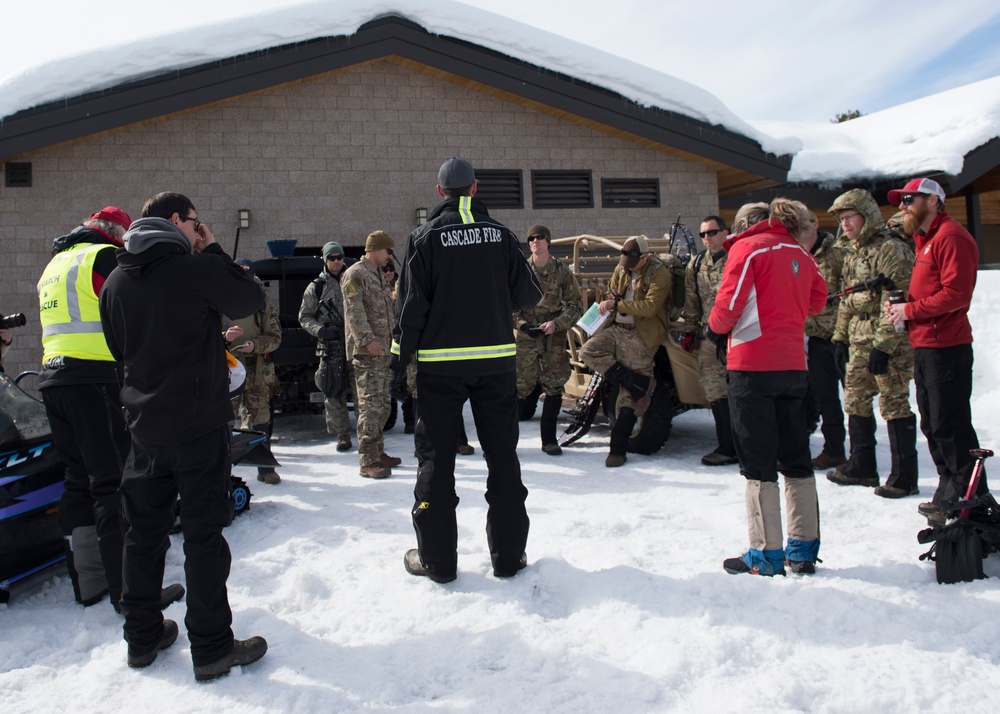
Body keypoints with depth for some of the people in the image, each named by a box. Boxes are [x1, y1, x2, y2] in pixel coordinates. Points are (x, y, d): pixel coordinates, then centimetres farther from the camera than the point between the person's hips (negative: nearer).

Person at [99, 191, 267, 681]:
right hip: (197, 424, -6)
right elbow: (249, 300, 1)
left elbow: (118, 349, 16)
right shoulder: (199, 268, -13)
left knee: (144, 530, 14)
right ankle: (211, 649, 7)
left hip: (143, 424, 6)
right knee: (203, 534, 0)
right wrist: (214, 252, 6)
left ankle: (142, 638, 26)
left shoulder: (116, 281, 7)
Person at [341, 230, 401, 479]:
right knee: (370, 404, -10)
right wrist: (368, 339, -25)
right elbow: (354, 311, -18)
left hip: (383, 348, 9)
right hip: (366, 350, -9)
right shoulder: (355, 274, -8)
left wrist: (390, 340, 22)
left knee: (382, 404, 13)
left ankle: (378, 452, 23)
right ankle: (368, 461, -8)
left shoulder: (380, 275, 21)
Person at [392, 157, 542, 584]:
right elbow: (528, 295, 5)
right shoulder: (500, 234, 4)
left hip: (440, 363, -2)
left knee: (436, 457, 6)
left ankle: (436, 558, 10)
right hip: (496, 359, 2)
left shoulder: (425, 238, -3)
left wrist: (400, 360, 0)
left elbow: (411, 306, -6)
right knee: (502, 455, 9)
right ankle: (509, 554, 14)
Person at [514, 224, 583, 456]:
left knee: (554, 389, 3)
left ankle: (549, 439, 15)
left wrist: (557, 324, -11)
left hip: (554, 339, 1)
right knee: (519, 386, -5)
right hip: (525, 339, -1)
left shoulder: (562, 271, 3)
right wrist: (521, 324, -12)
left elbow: (576, 304, 3)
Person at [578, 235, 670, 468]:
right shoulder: (622, 269, 9)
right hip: (616, 328, 7)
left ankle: (618, 448, 1)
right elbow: (611, 293, 18)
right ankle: (642, 384, -15)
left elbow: (650, 307, -21)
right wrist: (608, 302, -7)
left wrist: (618, 304, -22)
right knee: (588, 352, -18)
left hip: (641, 336, -7)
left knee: (628, 395, -5)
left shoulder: (659, 274, -11)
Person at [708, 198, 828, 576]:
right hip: (793, 364, 6)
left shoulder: (748, 247, -6)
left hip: (752, 364, -6)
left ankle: (766, 555, 3)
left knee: (758, 461, 0)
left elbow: (729, 301, -13)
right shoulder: (802, 255, 11)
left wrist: (716, 328, 5)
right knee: (796, 458, 13)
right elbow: (816, 301, 20)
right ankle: (804, 549, 19)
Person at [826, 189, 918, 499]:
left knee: (894, 404, -5)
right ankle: (862, 467, 25)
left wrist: (883, 345, -22)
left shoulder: (890, 249, -12)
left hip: (888, 341, -9)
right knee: (855, 401, 13)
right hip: (858, 341, 9)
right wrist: (840, 337, 16)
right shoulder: (851, 253, 16)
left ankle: (904, 476, 3)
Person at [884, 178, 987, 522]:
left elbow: (956, 294, -20)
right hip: (926, 347, 10)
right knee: (933, 426, 14)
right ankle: (948, 496, 24)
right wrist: (902, 307, 7)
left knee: (950, 427, -7)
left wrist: (910, 310, -15)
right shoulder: (926, 239, 21)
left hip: (946, 348, -10)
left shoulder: (950, 236, -12)